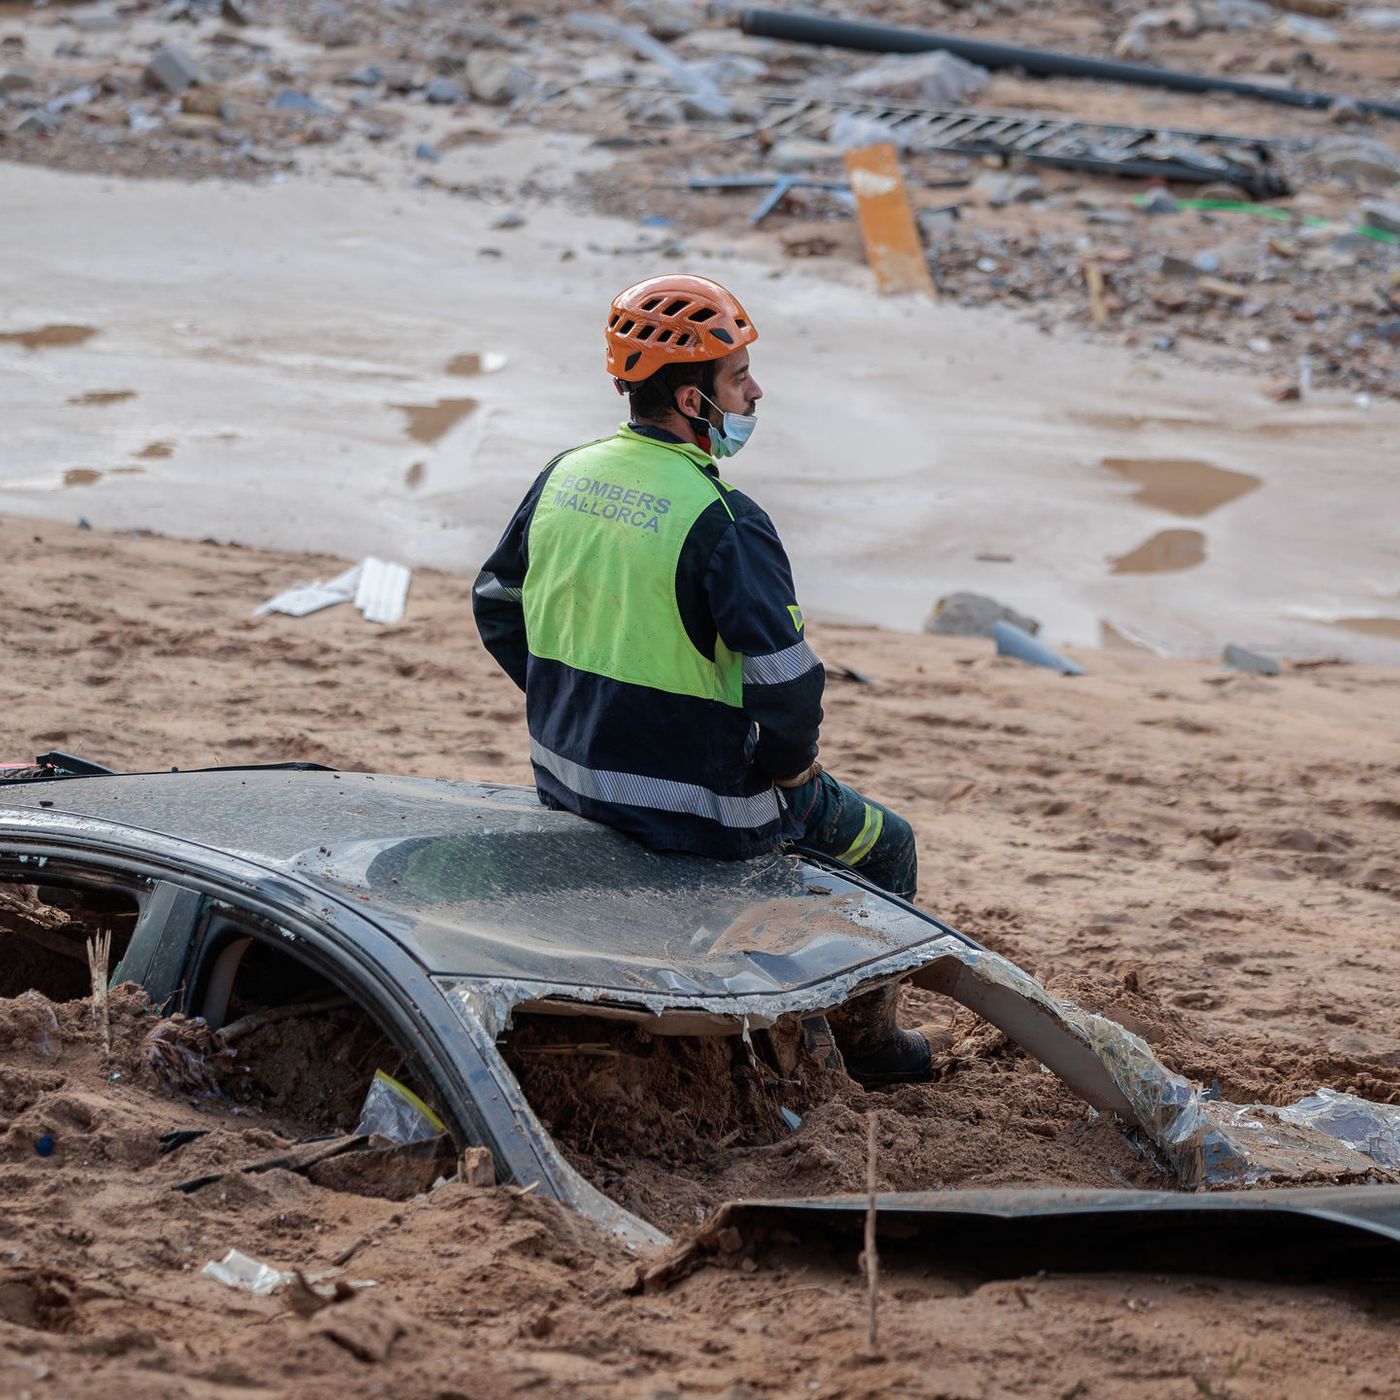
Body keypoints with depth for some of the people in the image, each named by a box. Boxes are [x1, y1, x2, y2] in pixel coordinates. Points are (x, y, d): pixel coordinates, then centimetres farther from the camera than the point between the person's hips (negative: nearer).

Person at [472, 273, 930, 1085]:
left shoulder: (566, 476, -1)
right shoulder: (723, 521, -24)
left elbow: (497, 610, 12)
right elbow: (788, 684, -26)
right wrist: (786, 764, -5)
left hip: (568, 781, 8)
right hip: (696, 802, -8)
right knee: (884, 844, 20)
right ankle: (866, 1036, 34)